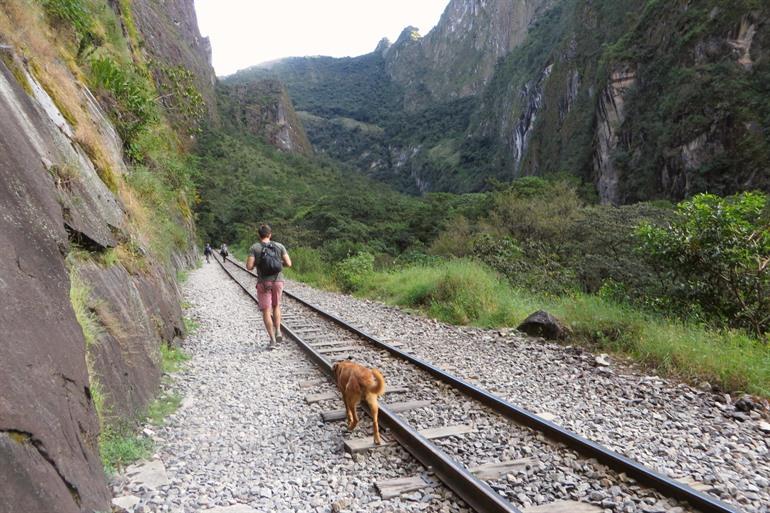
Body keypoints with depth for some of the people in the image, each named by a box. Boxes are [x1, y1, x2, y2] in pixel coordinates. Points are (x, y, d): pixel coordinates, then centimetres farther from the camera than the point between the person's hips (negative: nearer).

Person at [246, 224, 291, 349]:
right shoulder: (279, 246, 1)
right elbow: (288, 263, -5)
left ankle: (272, 340, -2)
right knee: (276, 306, 24)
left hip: (263, 283, -2)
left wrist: (255, 263, 11)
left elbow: (249, 266, -13)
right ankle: (278, 332, 10)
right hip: (278, 281, 2)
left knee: (266, 311, 4)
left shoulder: (254, 248, -5)